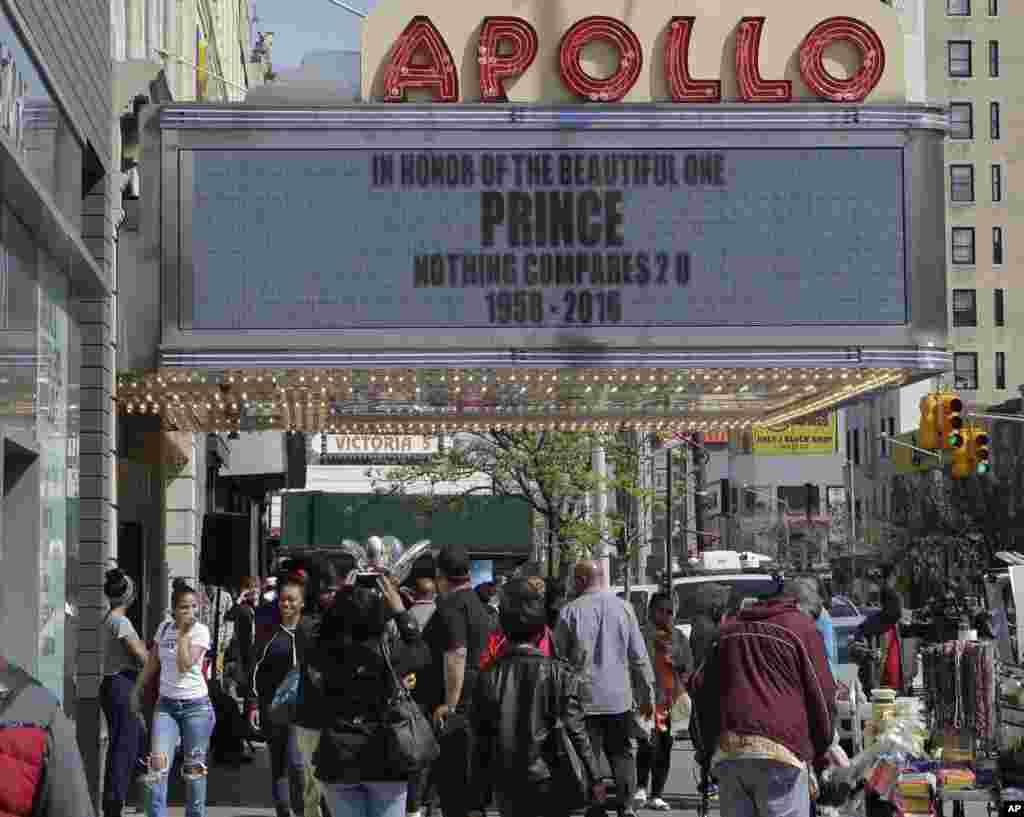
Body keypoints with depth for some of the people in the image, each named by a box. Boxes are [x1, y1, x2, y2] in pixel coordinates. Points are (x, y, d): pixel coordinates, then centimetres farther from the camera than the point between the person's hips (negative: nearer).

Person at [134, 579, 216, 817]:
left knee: (194, 768, 5)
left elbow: (185, 665, -19)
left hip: (195, 705, -3)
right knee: (158, 763, -12)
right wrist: (137, 690, 22)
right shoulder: (164, 628, 6)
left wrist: (183, 633, -16)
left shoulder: (200, 631, -7)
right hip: (166, 704, 3)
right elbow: (152, 663, 19)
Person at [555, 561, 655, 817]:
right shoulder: (624, 608, 1)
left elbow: (559, 656, -2)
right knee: (623, 754, 11)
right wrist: (647, 695, 10)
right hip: (620, 698, 2)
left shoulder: (572, 610, -6)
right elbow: (639, 657, 3)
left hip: (584, 699, -2)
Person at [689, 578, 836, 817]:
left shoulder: (731, 629, 23)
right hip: (778, 751, -5)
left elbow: (700, 686, 23)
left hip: (726, 750, 5)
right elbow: (821, 695, 3)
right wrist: (820, 752, 16)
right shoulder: (803, 629, 5)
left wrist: (707, 748, 26)